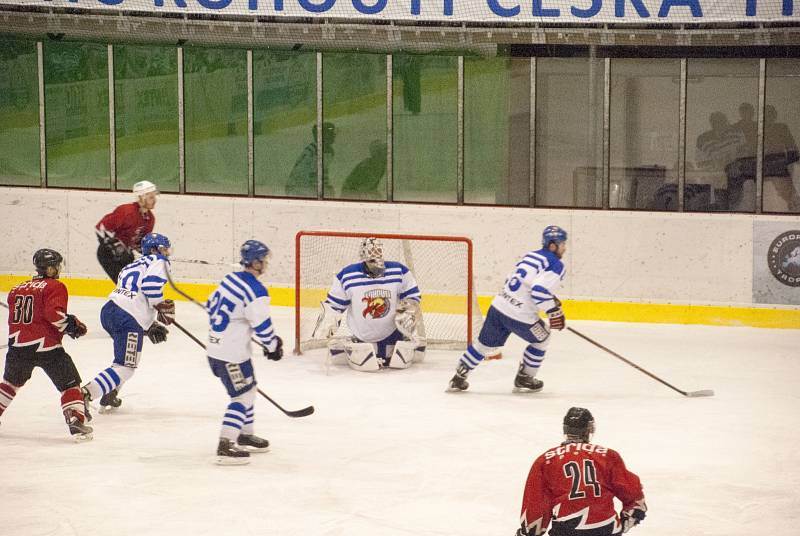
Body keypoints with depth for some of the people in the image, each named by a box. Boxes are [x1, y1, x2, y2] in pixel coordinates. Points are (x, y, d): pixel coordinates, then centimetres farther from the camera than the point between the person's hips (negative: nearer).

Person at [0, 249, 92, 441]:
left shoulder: (17, 289, 16)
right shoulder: (55, 287, -4)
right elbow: (55, 314, -19)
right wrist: (73, 326, -6)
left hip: (18, 345, 6)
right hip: (46, 346, -6)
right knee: (70, 384, 2)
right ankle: (76, 422, -10)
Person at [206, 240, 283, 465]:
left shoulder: (231, 278, 6)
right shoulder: (256, 291, -20)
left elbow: (211, 305, 17)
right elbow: (263, 326, -18)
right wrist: (273, 346, -1)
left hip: (215, 347, 9)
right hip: (231, 354, -9)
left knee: (247, 389, 23)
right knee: (243, 396, -3)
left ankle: (245, 436, 34)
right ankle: (226, 446, -9)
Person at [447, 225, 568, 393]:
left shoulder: (531, 255, 17)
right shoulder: (557, 266, -9)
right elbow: (539, 290, -23)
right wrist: (554, 311, -14)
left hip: (498, 306, 7)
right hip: (520, 316, -7)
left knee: (485, 344, 21)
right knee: (541, 340, 20)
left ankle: (458, 379, 25)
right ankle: (523, 379, 25)